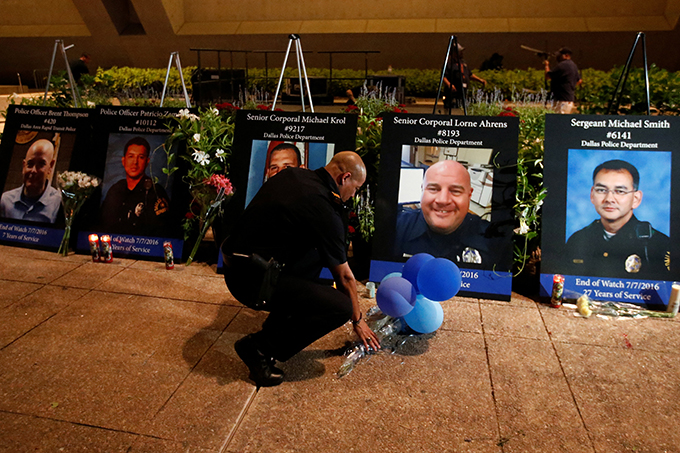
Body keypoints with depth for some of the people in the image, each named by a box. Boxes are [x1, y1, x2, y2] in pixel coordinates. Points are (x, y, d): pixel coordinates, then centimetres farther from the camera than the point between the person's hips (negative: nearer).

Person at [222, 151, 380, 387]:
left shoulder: (294, 174, 7)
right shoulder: (323, 210, -16)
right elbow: (344, 276, -6)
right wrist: (358, 321, 8)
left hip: (236, 265, 10)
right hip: (253, 278, -10)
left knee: (318, 251, 21)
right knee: (340, 308, -14)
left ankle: (281, 318, 21)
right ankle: (260, 347, -6)